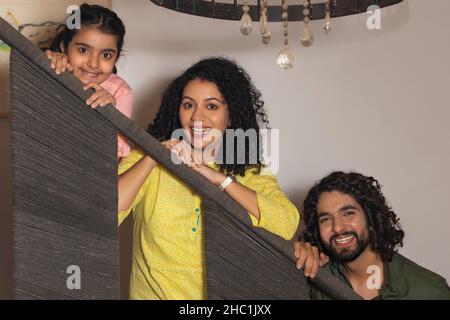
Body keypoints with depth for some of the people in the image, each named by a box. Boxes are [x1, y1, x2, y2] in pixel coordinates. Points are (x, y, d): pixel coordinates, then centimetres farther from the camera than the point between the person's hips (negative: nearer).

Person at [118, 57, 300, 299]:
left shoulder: (251, 173, 7)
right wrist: (153, 159, -13)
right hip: (153, 293, 0)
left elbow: (287, 225, -10)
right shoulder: (148, 158, 2)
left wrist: (221, 178, -13)